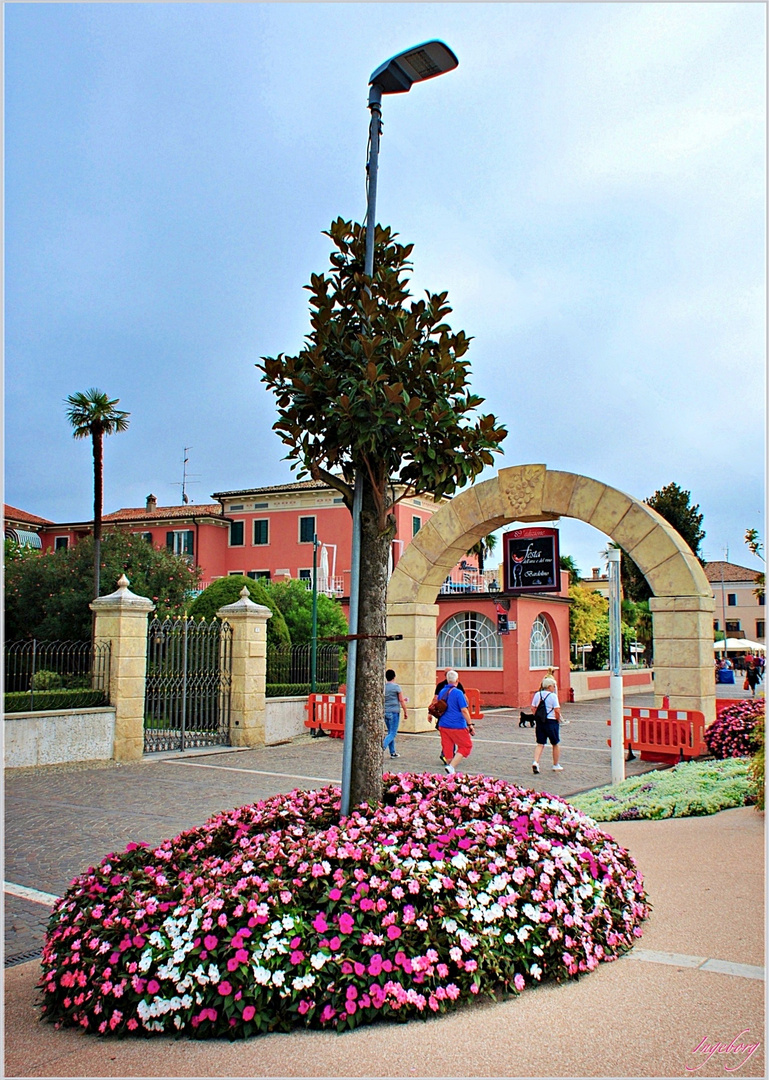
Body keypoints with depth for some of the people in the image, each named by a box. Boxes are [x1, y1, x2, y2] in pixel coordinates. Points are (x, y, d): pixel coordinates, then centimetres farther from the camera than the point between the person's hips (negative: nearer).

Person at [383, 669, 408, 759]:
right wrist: (405, 712, 2)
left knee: (390, 732, 15)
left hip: (385, 712, 6)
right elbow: (401, 701, -7)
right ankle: (383, 746, -26)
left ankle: (392, 752, 17)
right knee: (393, 733, -4)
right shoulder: (396, 687, -9)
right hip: (394, 712, -6)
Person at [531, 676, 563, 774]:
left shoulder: (537, 694, 5)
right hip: (551, 722, -4)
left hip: (539, 721, 4)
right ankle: (556, 765, 23)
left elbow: (533, 708, 8)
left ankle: (535, 762, -13)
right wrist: (558, 720, -2)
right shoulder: (553, 696, -12)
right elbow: (557, 710, -16)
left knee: (540, 744, 7)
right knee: (555, 744, 13)